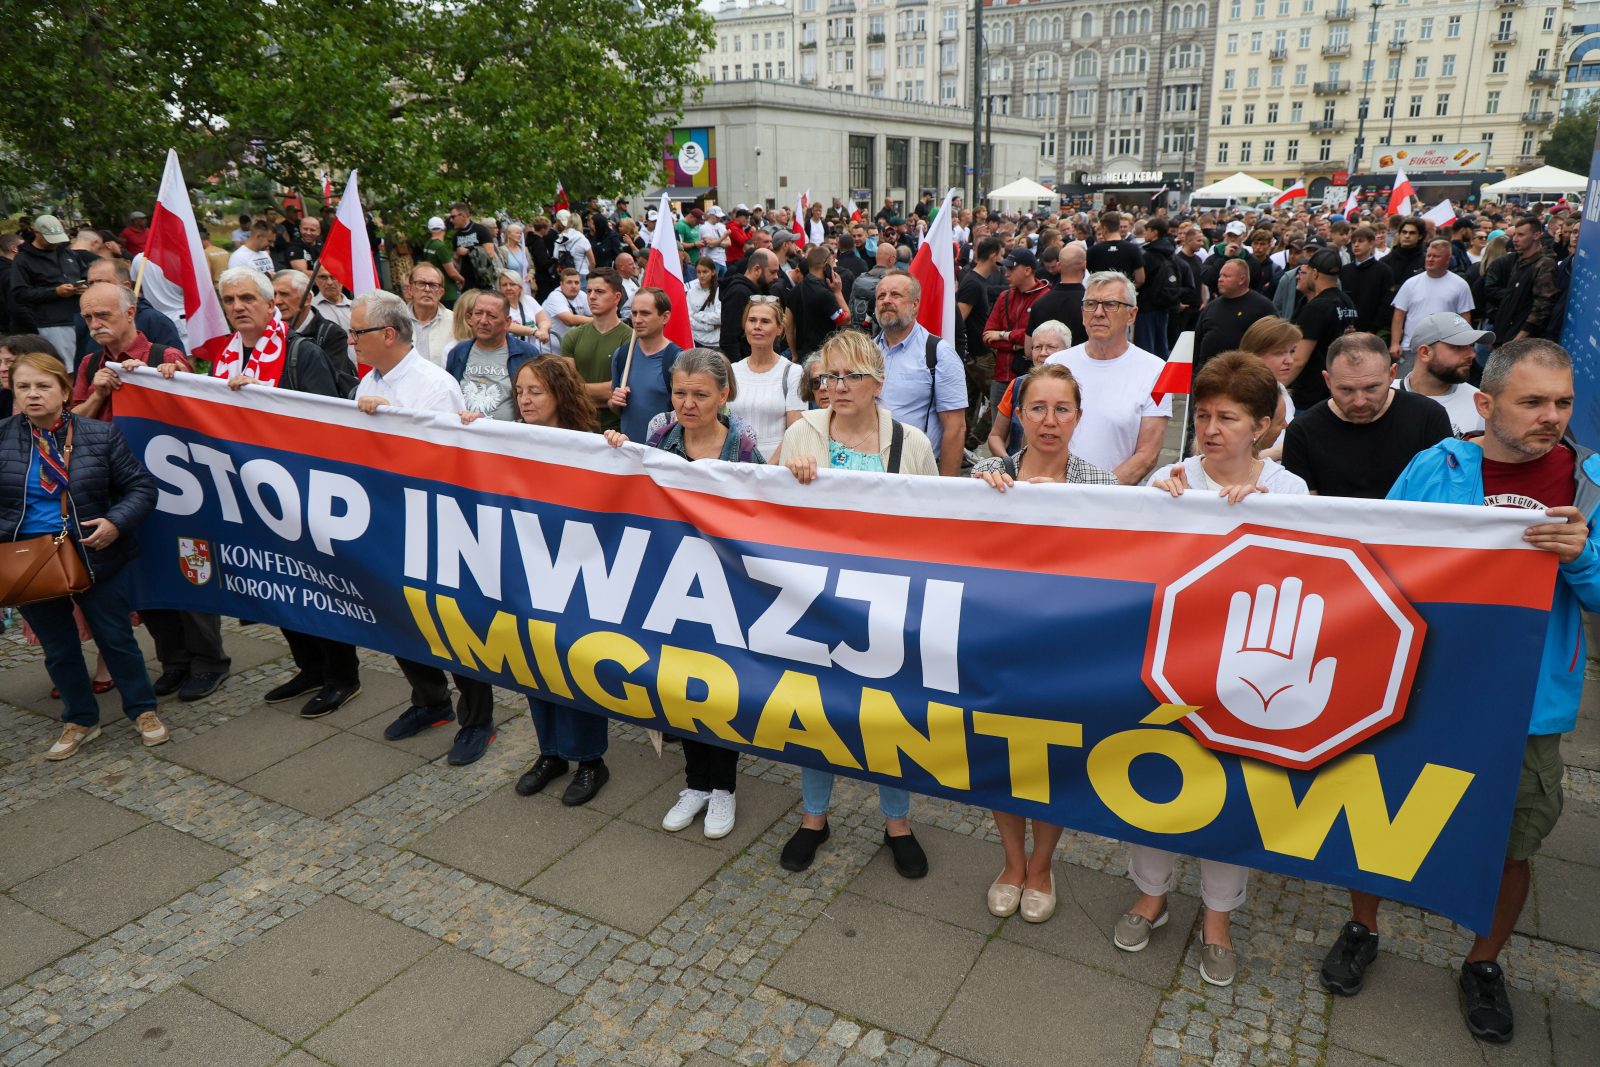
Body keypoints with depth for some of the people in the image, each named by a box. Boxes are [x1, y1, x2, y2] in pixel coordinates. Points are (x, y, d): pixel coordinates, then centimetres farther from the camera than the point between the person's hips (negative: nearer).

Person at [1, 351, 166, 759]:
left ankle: (143, 711, 26)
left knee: (117, 638, 9)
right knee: (58, 648, 15)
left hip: (95, 556, -2)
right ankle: (80, 720, 32)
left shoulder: (100, 434, -6)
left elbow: (141, 486, -3)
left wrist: (116, 522, -18)